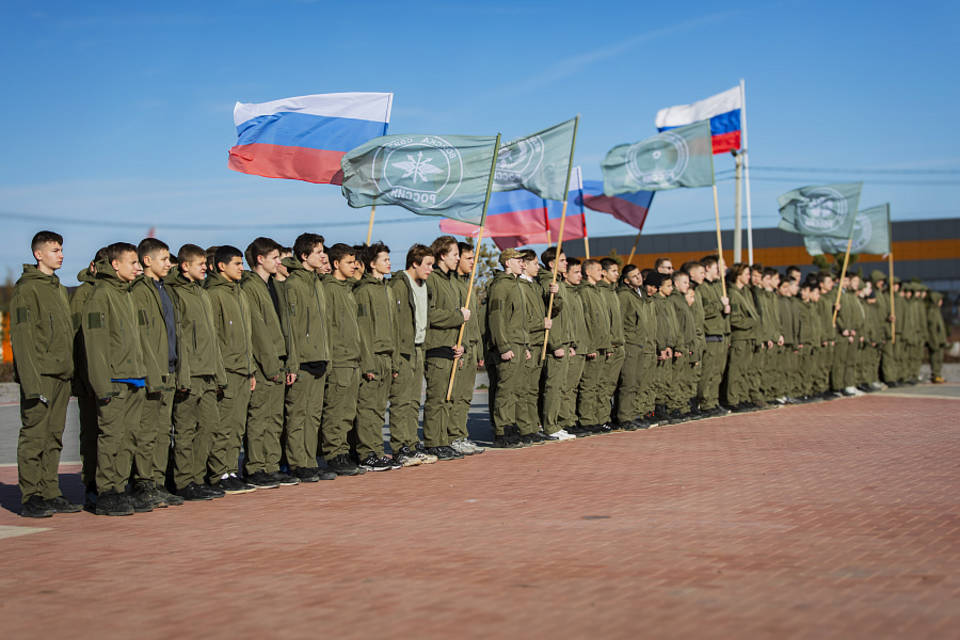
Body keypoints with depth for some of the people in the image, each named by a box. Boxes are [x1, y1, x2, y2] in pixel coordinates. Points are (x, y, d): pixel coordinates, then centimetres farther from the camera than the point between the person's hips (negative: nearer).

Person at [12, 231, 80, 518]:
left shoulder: (60, 289, 18)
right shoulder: (26, 289, -7)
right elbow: (22, 338, -13)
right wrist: (32, 381, -19)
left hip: (61, 375, 8)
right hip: (40, 375, -8)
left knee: (54, 437, 9)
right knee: (34, 435, -5)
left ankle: (50, 494, 14)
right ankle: (30, 498, -2)